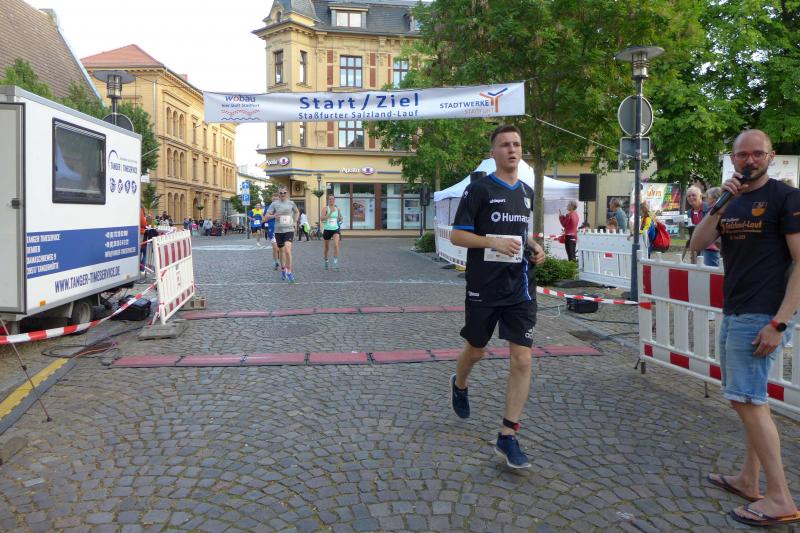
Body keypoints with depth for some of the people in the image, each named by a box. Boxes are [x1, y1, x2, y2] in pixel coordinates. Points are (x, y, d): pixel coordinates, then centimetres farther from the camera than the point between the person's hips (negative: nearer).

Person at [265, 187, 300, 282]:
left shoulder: (291, 203, 3)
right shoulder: (274, 204, 0)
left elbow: (297, 212, 23)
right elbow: (266, 216, -3)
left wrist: (295, 222, 10)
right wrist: (273, 216, -23)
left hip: (289, 230, -1)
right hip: (278, 231, 1)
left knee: (287, 250, -20)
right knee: (281, 250, 13)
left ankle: (289, 272, -12)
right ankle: (283, 270, 34)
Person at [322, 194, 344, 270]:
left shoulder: (337, 208, 5)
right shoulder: (326, 208, -3)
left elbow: (340, 219, 16)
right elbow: (322, 218, -13)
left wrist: (340, 218, -6)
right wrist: (330, 213, -23)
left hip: (336, 229, 1)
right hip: (327, 229, -1)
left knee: (336, 244, -23)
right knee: (327, 247, 12)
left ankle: (335, 262, -20)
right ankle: (326, 261, 36)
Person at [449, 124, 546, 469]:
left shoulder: (527, 192, 12)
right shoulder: (479, 189, -6)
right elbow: (457, 235, -9)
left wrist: (535, 247, 6)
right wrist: (495, 242, -23)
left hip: (520, 289, 4)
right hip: (484, 288, -4)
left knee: (522, 360, -5)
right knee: (475, 350, 15)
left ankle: (508, 436, 4)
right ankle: (459, 386, 50)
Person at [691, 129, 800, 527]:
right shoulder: (731, 202, 14)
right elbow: (696, 245, 4)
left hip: (759, 317, -8)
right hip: (732, 315, 8)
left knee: (747, 400, -10)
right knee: (749, 399, 14)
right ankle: (748, 480, 24)